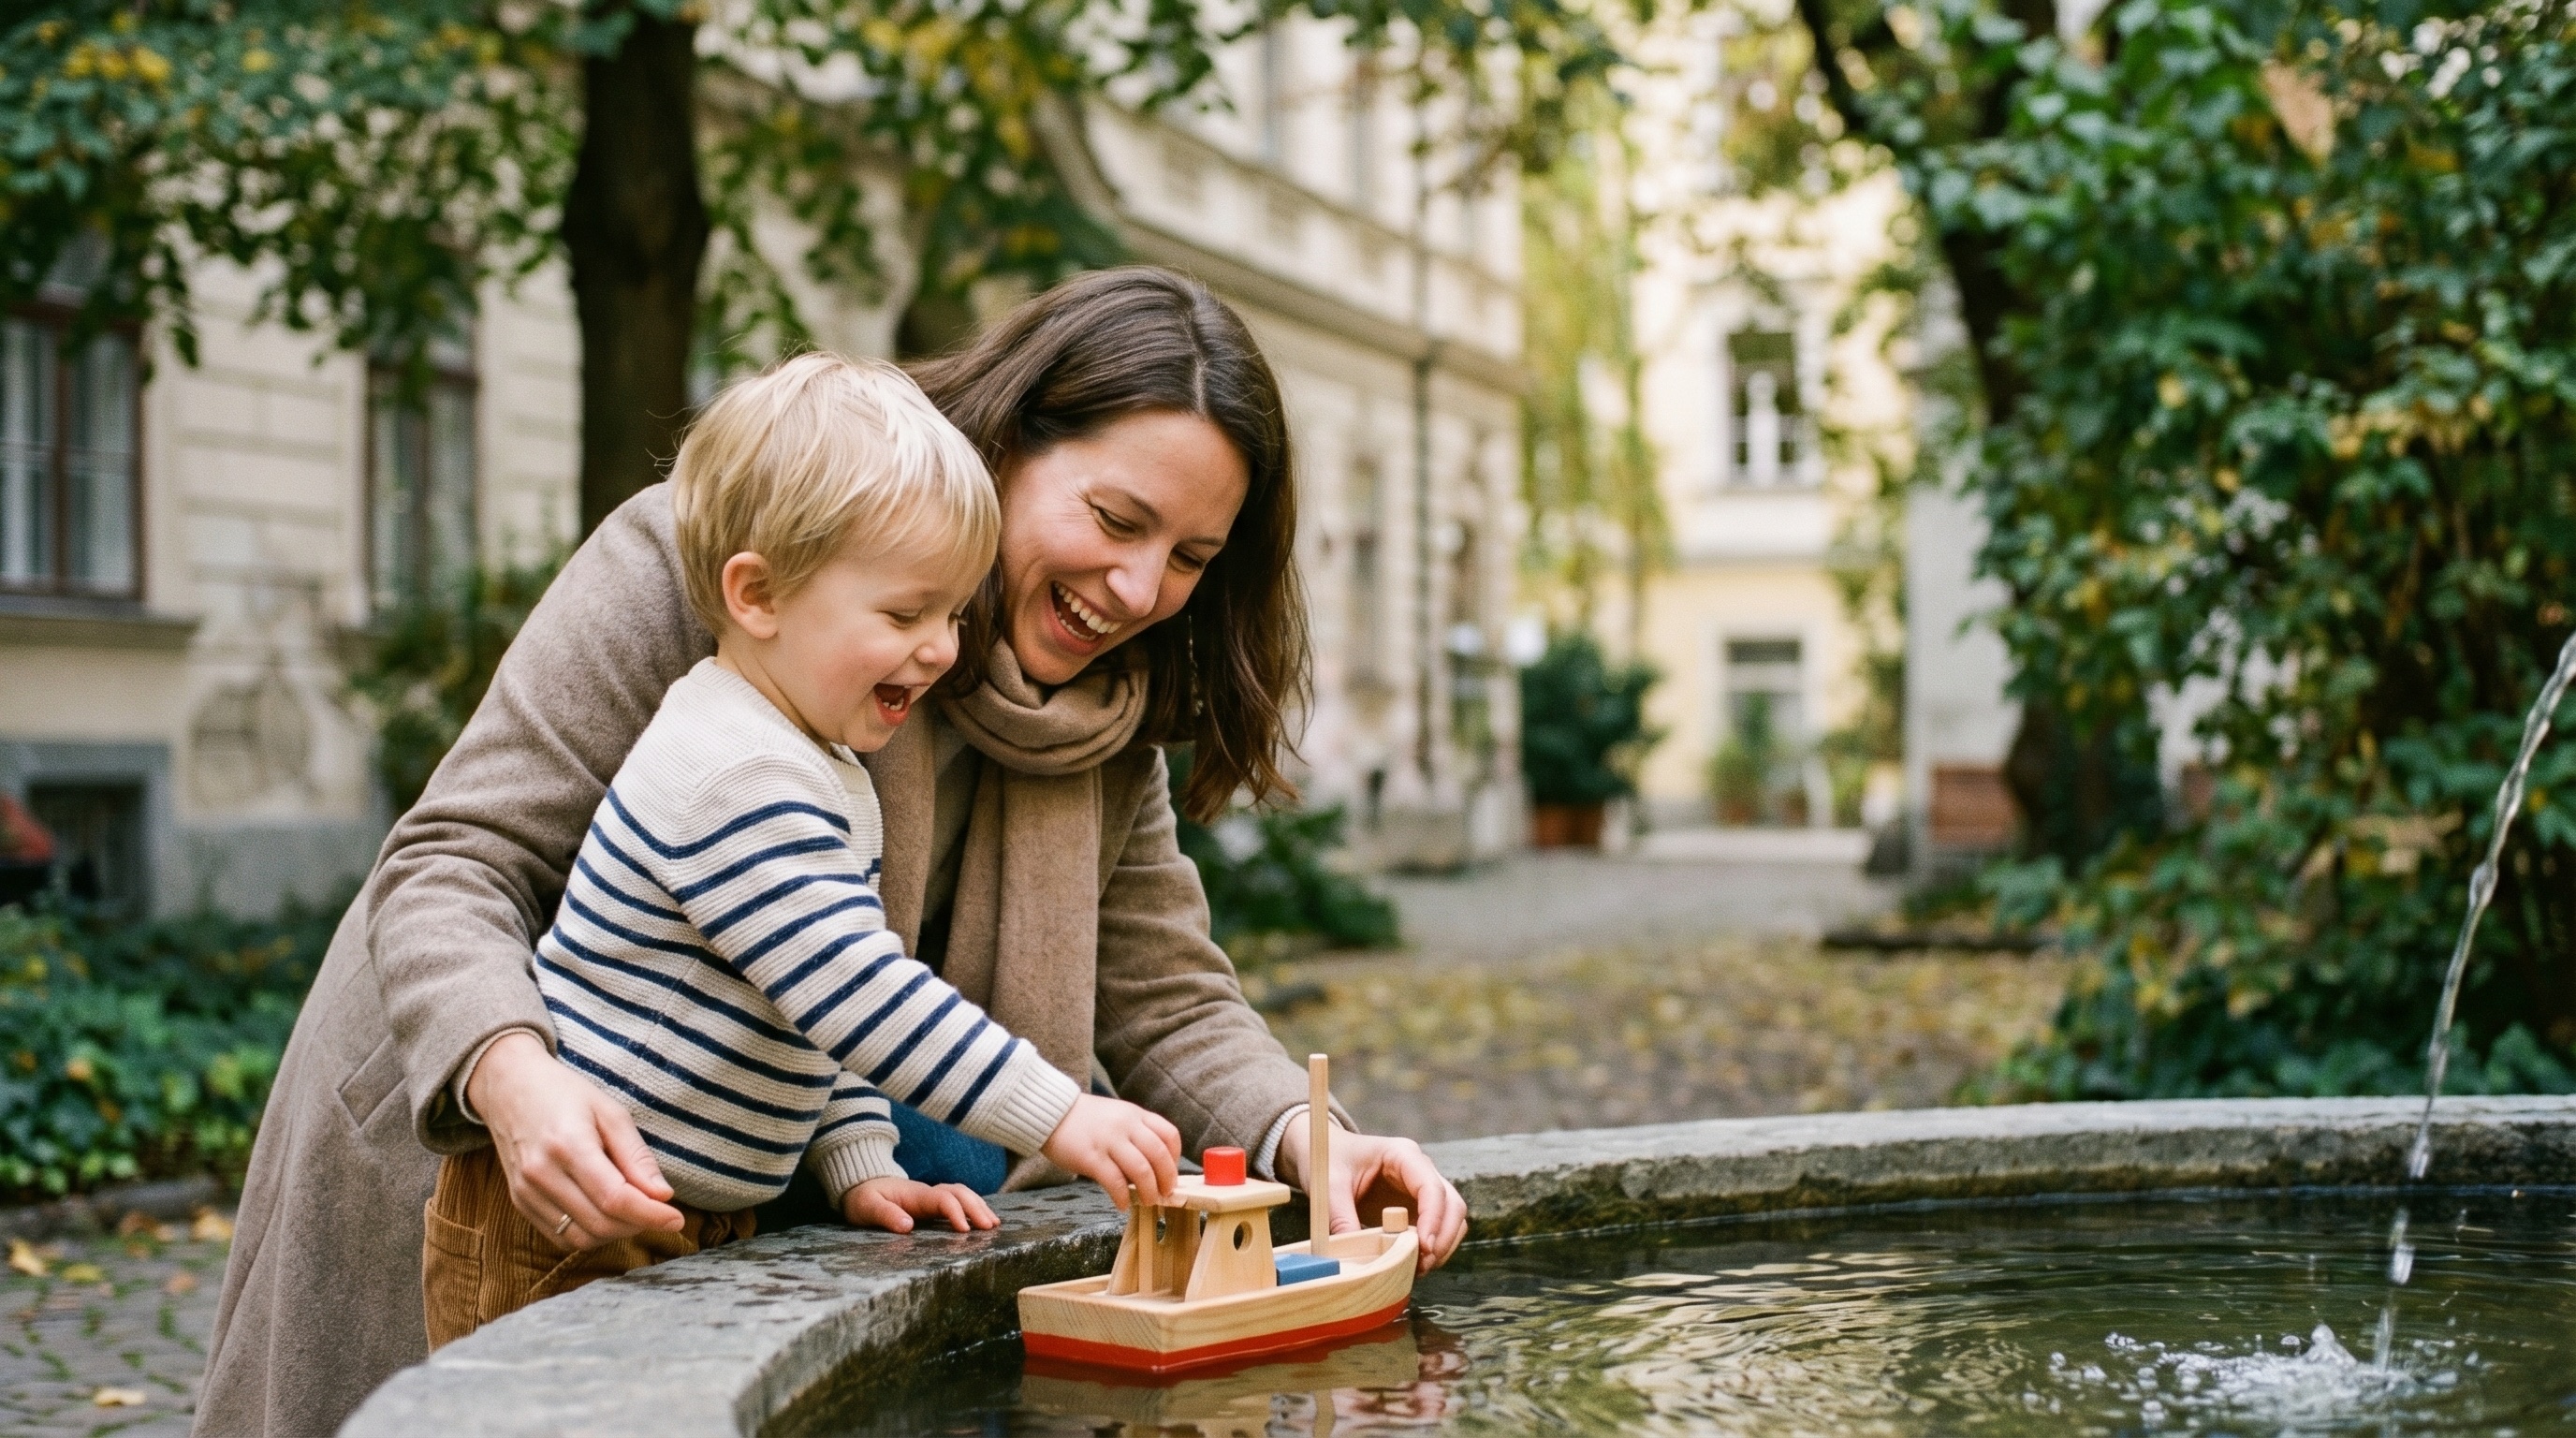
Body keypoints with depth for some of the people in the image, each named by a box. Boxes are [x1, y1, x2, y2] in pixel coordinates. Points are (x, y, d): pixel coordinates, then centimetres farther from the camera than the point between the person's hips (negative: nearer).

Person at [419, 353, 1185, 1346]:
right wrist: (1059, 1119, -26)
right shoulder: (735, 779, -22)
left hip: (697, 1232, 9)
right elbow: (858, 997, -28)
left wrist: (861, 1168, 6)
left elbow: (831, 1011, 18)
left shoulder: (832, 778, 13)